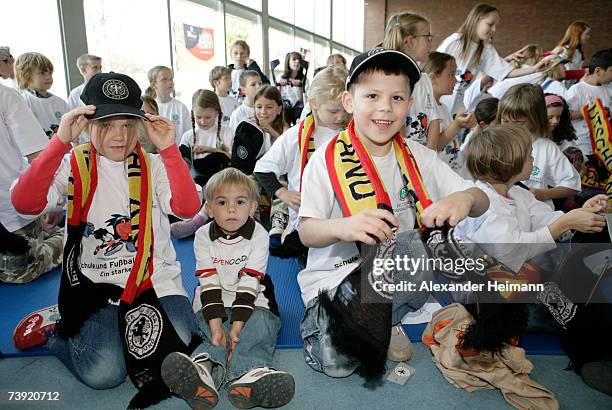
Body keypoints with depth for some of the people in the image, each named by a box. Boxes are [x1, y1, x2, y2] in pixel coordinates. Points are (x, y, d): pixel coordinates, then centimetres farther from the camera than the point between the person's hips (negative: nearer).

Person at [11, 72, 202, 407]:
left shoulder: (154, 166, 3)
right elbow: (24, 204, -19)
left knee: (178, 349, -18)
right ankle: (58, 331, 15)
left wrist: (169, 149, -21)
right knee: (104, 373, -14)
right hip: (95, 282, 0)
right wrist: (60, 142, -25)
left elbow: (187, 208, -16)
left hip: (155, 277, 1)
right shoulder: (73, 166, 0)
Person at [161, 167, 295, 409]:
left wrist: (237, 325, -26)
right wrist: (216, 324, -25)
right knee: (219, 335, -28)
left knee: (260, 326, -30)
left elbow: (249, 283, -16)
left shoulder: (258, 235, -10)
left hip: (251, 302, -1)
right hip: (212, 304, 1)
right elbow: (209, 283, -12)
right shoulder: (203, 236, -4)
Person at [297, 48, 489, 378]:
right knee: (335, 362, -26)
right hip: (337, 273, -4)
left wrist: (465, 198, -25)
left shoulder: (416, 157, 3)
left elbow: (481, 202, 1)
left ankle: (387, 322, 0)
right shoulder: (327, 159, -8)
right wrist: (342, 227, -37)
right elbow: (307, 232, -13)